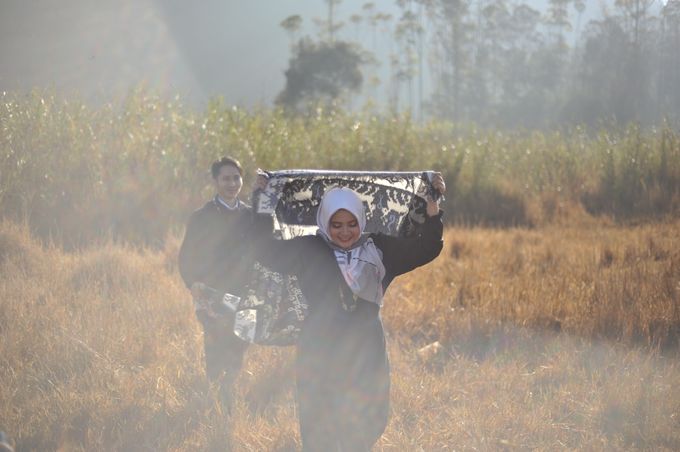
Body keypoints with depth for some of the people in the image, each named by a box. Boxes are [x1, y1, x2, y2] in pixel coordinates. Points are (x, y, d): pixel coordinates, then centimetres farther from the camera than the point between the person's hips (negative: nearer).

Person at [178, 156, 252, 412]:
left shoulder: (250, 216, 10)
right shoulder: (202, 218, -2)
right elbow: (186, 259, 0)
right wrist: (195, 285, -14)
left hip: (243, 300, 4)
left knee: (237, 359, 8)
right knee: (216, 360, -6)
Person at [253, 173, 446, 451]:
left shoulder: (379, 250, 3)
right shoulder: (308, 250, -2)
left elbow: (425, 249, 1)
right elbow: (266, 251, -4)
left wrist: (433, 206, -9)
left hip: (366, 354, 2)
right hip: (319, 353, -2)